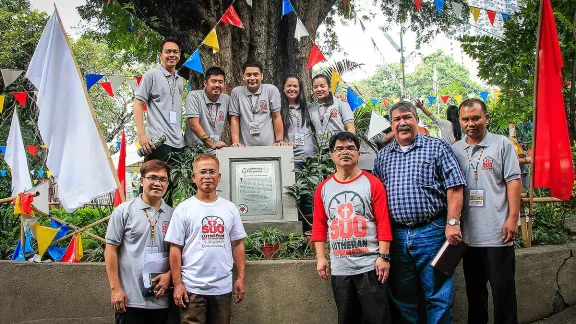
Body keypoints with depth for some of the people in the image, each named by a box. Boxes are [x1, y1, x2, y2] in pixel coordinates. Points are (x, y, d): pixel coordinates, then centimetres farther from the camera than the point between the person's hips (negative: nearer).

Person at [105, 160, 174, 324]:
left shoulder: (172, 215, 5)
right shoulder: (123, 211, -2)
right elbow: (111, 249, -2)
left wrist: (169, 275, -7)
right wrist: (115, 288, -7)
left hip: (161, 299, 3)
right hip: (130, 299, -3)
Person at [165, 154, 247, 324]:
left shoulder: (230, 208, 6)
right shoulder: (183, 209, -4)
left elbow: (237, 244, 9)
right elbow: (175, 248, -4)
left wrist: (241, 277, 4)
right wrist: (177, 284, -8)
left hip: (223, 287, 3)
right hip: (192, 288, -3)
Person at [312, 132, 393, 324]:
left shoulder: (372, 183, -2)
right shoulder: (323, 188, 7)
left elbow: (383, 222, -6)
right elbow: (319, 226, 8)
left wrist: (383, 256, -11)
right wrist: (320, 258, 3)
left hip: (370, 265, -3)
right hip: (339, 268, 3)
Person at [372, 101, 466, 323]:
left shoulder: (437, 147, 2)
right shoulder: (383, 156, 13)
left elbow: (454, 187, -4)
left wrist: (452, 222, -14)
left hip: (432, 232, -4)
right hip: (395, 235, 4)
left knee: (438, 295, 2)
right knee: (401, 297, 13)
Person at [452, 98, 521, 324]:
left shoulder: (502, 144, -1)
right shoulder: (454, 150, 9)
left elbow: (513, 181, -5)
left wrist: (512, 218, -12)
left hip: (497, 233, -4)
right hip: (468, 234, 4)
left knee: (503, 289, 3)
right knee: (474, 289, 15)